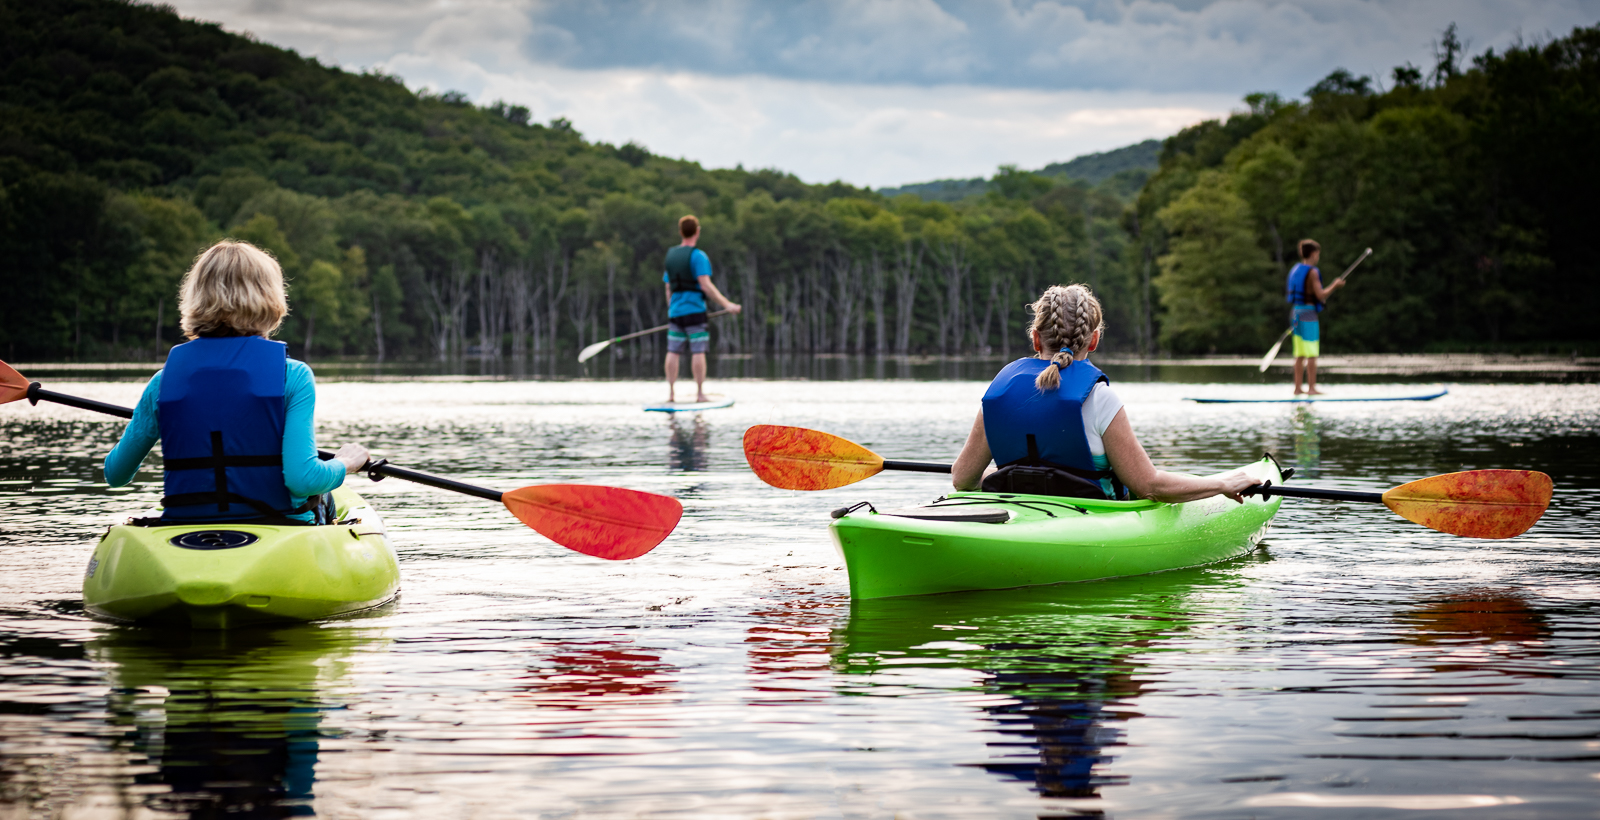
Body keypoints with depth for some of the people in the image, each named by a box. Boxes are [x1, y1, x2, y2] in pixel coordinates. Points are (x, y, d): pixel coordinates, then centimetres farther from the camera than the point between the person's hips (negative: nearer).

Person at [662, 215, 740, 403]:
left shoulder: (670, 256, 13)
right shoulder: (698, 256, -8)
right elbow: (705, 285, -17)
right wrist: (726, 304, -17)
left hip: (675, 311, 6)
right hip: (694, 310, -6)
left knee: (673, 352, 4)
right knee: (698, 352, -4)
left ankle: (671, 393, 3)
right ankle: (699, 393, -5)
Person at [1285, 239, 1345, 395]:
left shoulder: (1295, 270, 13)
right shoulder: (1312, 272, -12)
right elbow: (1320, 295, -16)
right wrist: (1334, 286, -2)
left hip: (1295, 312, 8)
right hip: (1308, 312, -8)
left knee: (1300, 354, 11)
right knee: (1312, 354, -5)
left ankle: (1297, 388, 11)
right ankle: (1311, 388, -6)